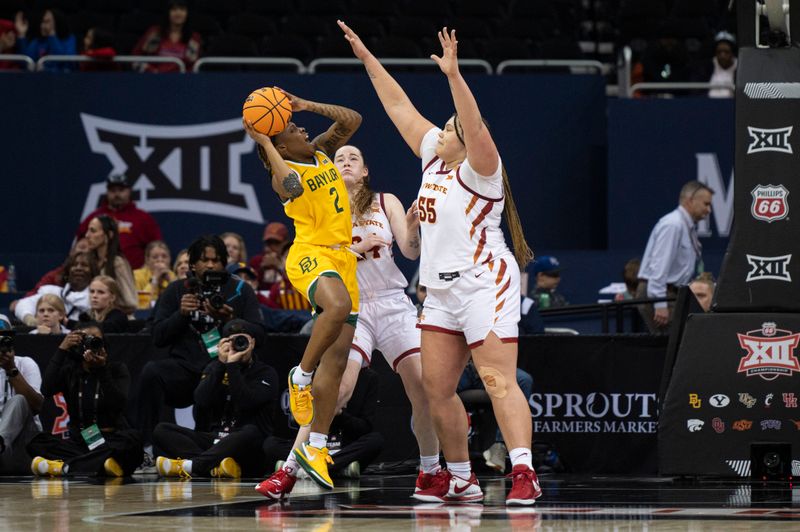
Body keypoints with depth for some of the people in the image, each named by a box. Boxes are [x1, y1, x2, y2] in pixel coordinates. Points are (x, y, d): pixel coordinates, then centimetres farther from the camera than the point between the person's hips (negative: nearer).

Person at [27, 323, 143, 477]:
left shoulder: (116, 369, 4)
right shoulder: (69, 370, 9)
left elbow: (118, 405, -14)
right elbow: (47, 390, -12)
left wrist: (102, 369, -23)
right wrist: (61, 350, -13)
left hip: (111, 440, -2)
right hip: (79, 441, 2)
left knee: (132, 439, -36)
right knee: (37, 442, -24)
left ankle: (65, 467, -39)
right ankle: (101, 465, -38)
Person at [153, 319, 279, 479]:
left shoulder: (266, 373, 3)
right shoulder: (215, 368, 14)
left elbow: (246, 403, -15)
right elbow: (202, 401, -5)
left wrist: (233, 365, -12)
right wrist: (222, 363, -8)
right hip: (214, 440, 4)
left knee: (251, 432, -39)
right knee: (162, 431, -15)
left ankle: (188, 465, -45)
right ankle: (215, 465, -39)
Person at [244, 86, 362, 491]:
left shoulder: (323, 154, 17)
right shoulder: (284, 174, -4)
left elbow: (351, 121, 18)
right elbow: (292, 186, -28)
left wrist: (309, 106, 10)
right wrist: (263, 142, -18)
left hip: (343, 260, 7)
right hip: (311, 256, -7)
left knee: (336, 358, 2)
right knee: (338, 307, -40)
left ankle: (315, 446, 4)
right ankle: (301, 376, -17)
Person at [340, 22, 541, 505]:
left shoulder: (479, 170, -8)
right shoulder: (436, 159, 13)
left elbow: (475, 125, -27)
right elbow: (400, 107, 17)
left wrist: (453, 73, -36)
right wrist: (367, 58, 19)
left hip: (484, 282, -9)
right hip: (442, 289, 9)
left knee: (499, 382, -18)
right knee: (437, 388, 7)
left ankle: (525, 473, -27)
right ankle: (461, 479, 15)